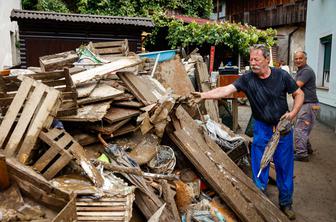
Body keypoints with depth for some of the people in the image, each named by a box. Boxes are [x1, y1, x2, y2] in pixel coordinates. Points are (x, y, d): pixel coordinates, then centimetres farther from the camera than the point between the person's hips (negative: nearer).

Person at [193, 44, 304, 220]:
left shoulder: (282, 76, -9)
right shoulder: (247, 79, -11)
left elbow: (299, 94, 3)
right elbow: (226, 90, -22)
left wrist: (293, 113, -12)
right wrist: (204, 95, -35)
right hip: (261, 128, 0)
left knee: (285, 166, 9)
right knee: (259, 165, 5)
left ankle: (285, 203, 28)